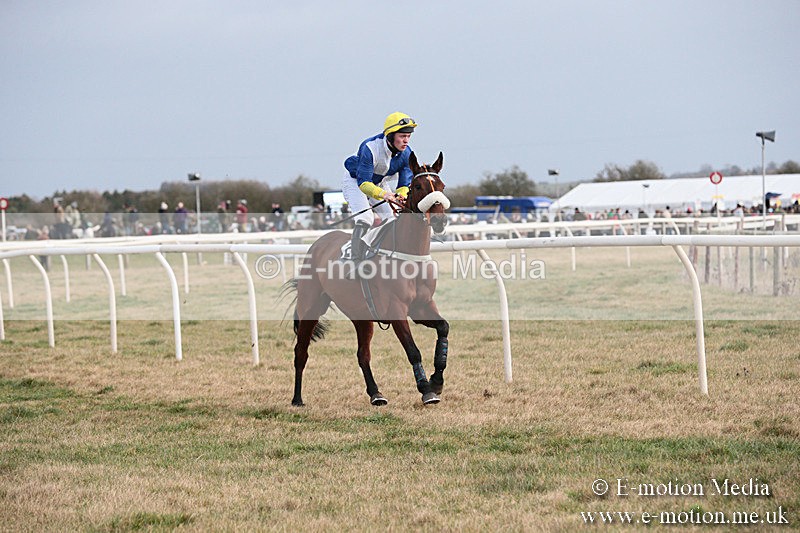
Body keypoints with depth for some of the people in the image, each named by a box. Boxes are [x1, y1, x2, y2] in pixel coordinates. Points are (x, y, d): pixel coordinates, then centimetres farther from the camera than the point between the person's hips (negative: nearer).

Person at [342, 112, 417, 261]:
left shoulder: (406, 153, -20)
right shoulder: (370, 148, -38)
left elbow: (404, 183, -17)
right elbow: (363, 182, -39)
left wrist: (402, 197, -42)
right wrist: (383, 194, -56)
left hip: (380, 184, 6)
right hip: (355, 181, -6)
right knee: (365, 219, -24)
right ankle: (355, 260, -23)